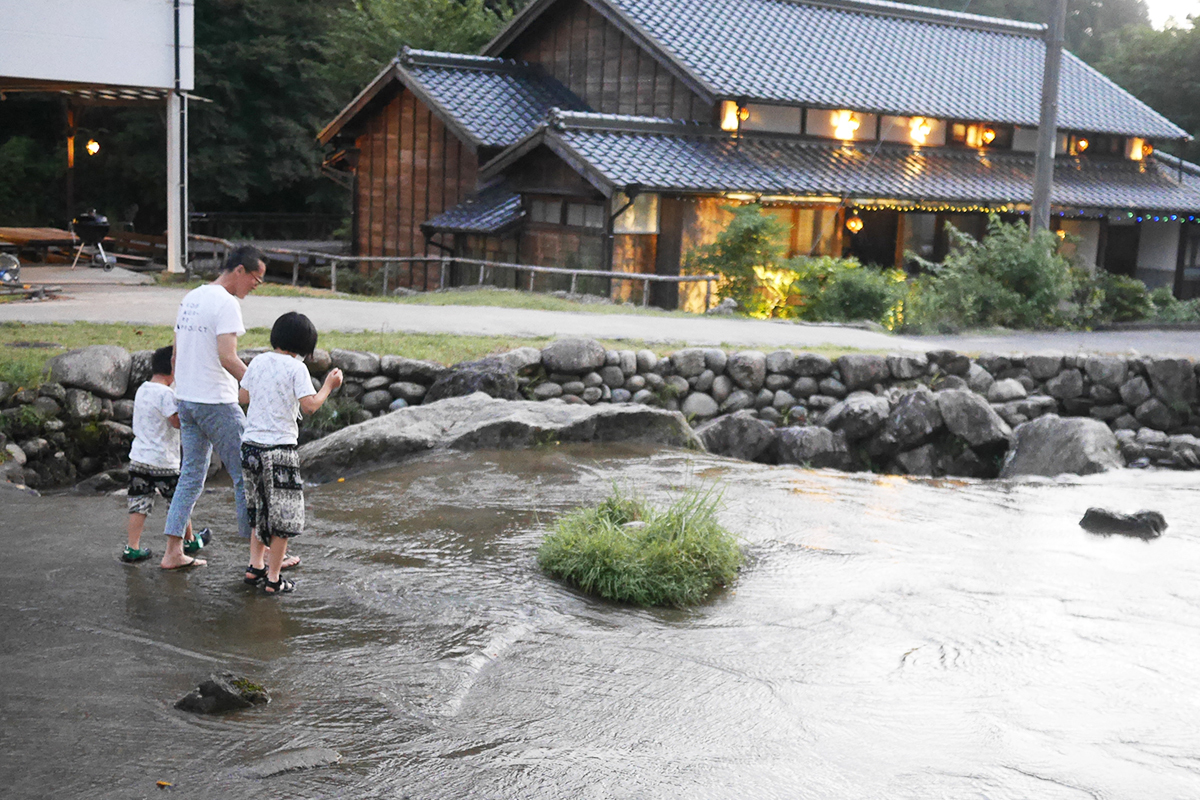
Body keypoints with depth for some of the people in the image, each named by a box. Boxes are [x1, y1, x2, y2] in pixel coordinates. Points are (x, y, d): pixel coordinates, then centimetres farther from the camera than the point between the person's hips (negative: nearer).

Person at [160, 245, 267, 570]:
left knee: (191, 475, 14)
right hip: (216, 402, -9)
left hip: (185, 399, 9)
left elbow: (176, 355, 19)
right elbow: (227, 358, -23)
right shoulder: (226, 303, -14)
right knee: (245, 474, 0)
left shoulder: (190, 298, 14)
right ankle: (259, 553, 4)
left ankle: (173, 552, 14)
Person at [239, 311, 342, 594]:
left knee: (260, 509, 22)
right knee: (283, 515, 4)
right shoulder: (296, 367, -10)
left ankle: (256, 566, 29)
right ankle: (273, 578, 6)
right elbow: (310, 405, -16)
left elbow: (244, 396, 15)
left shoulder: (258, 361, 7)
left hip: (251, 444, 6)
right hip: (280, 447, -6)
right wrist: (329, 385, -2)